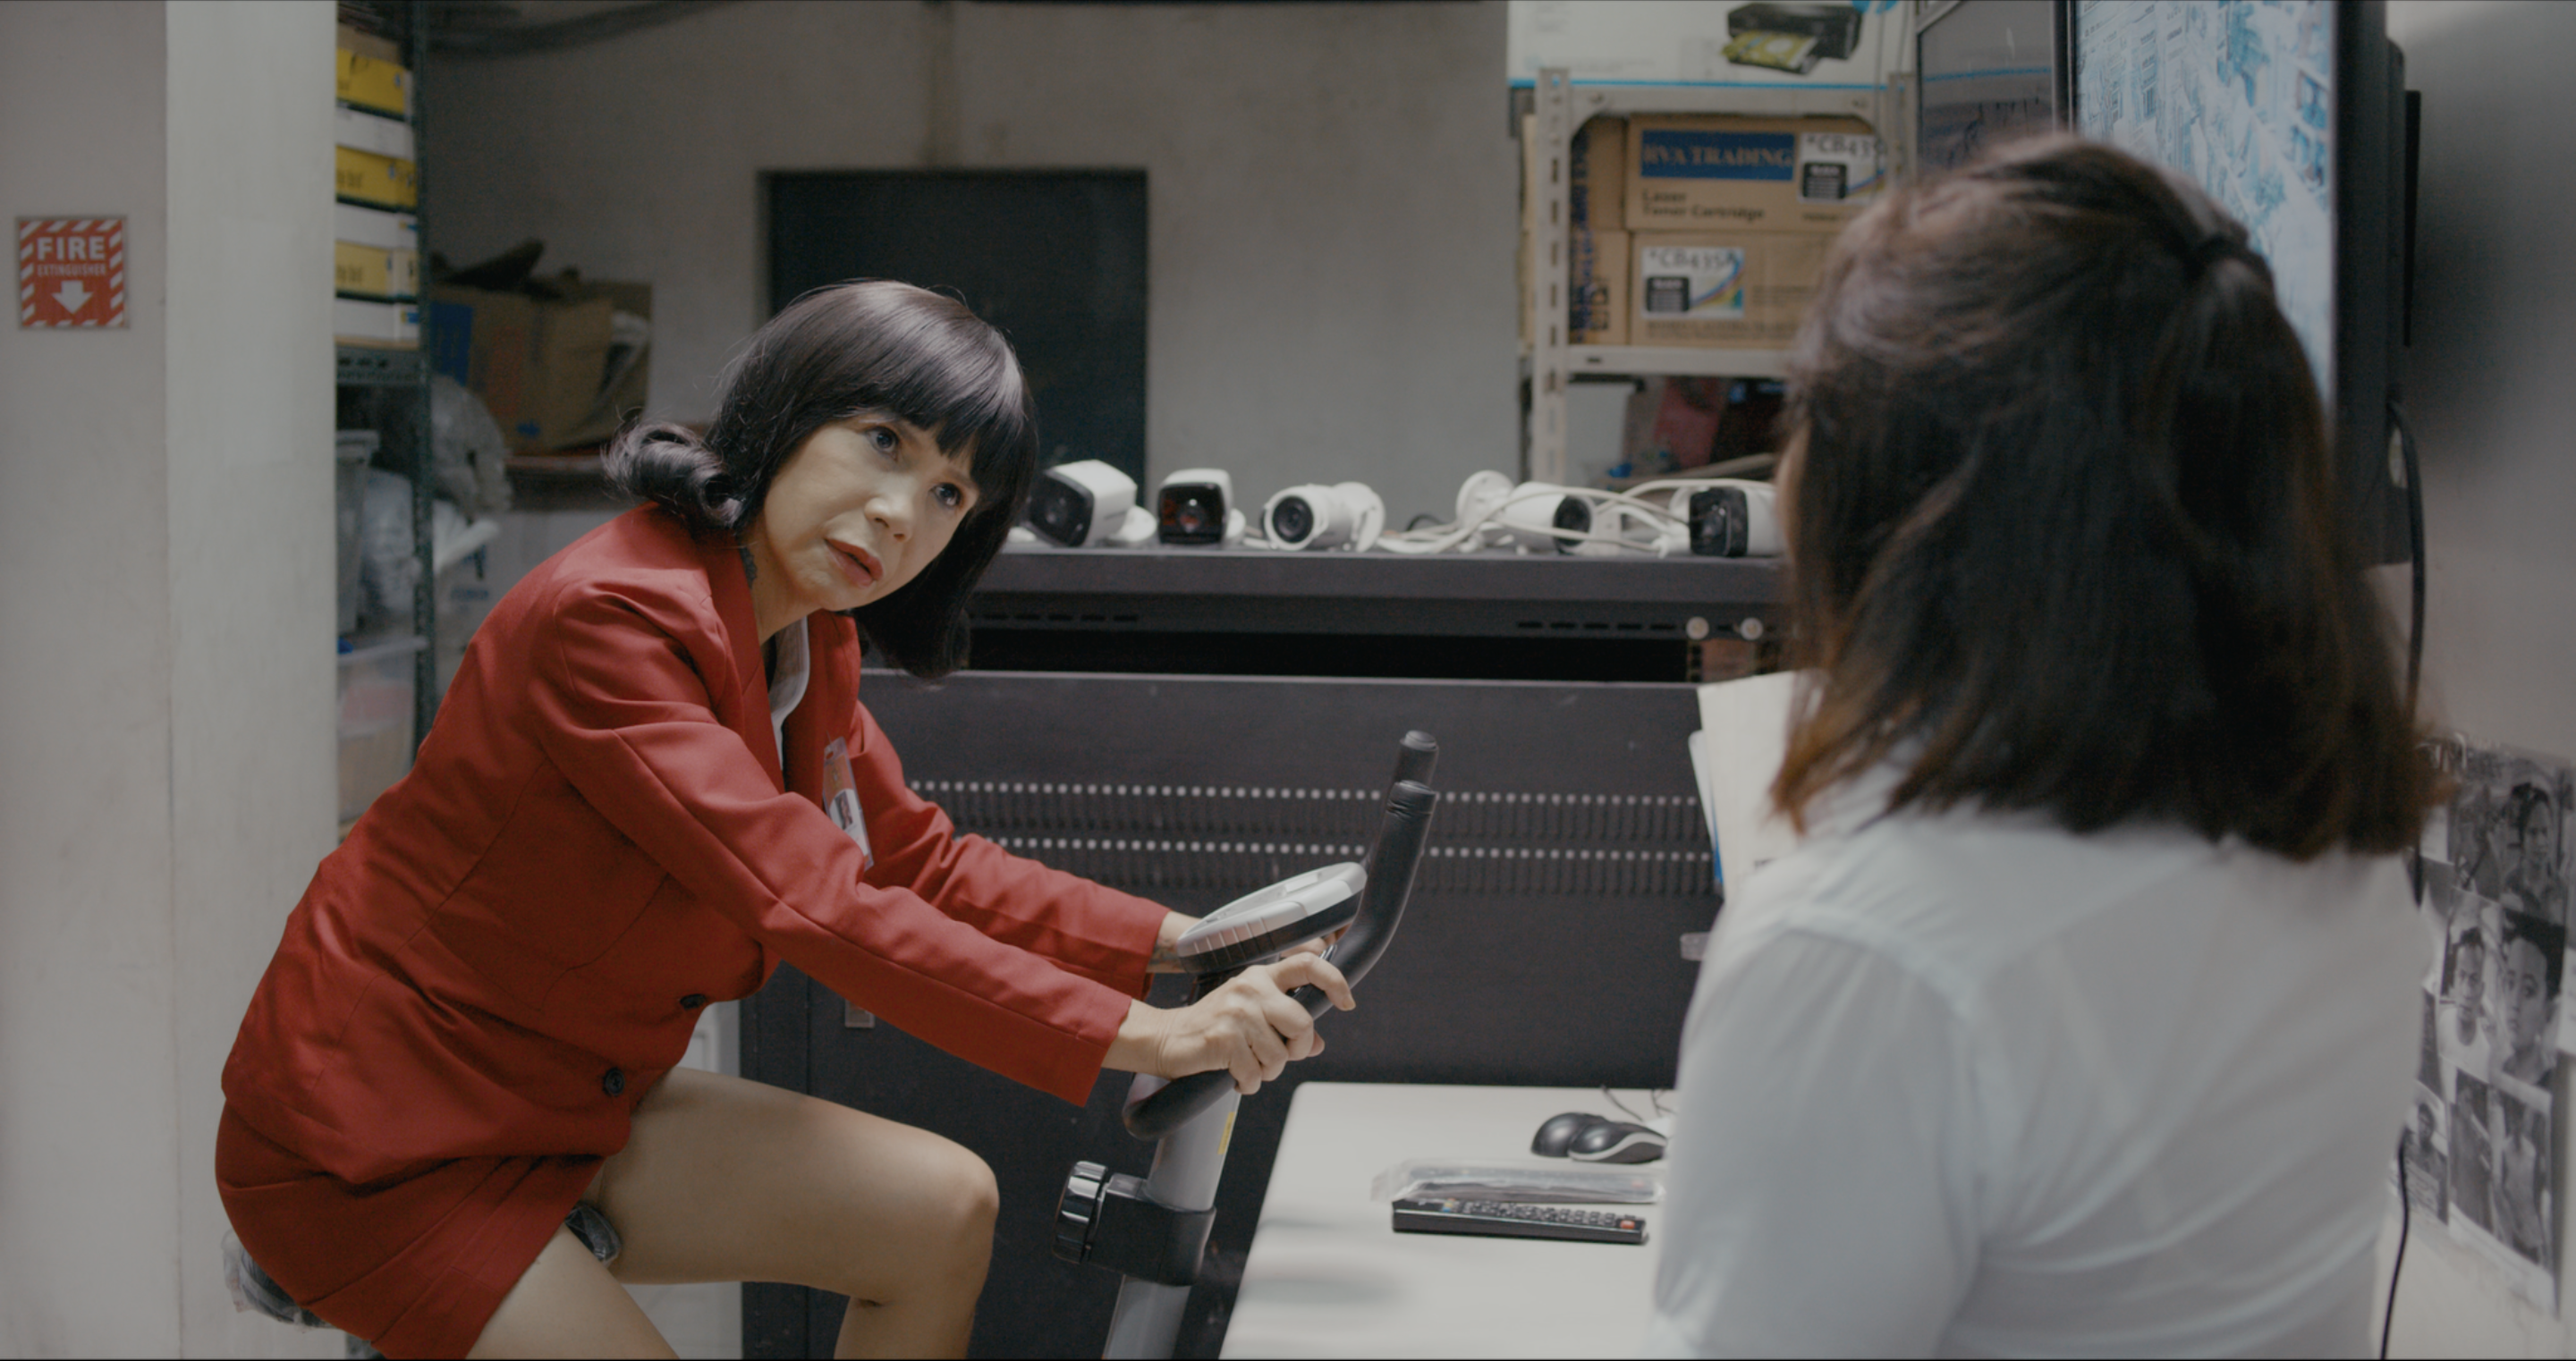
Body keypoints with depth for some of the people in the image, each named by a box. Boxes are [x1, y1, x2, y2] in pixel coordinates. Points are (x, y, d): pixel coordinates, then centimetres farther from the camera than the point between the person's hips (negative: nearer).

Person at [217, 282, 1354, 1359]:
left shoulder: (806, 640, 3)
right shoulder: (610, 616, -27)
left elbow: (924, 864, 9)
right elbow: (820, 905, -33)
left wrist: (1182, 945, -4)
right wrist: (1140, 1038, -33)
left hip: (563, 1104, 9)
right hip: (373, 1146, -9)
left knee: (942, 1211, 1)